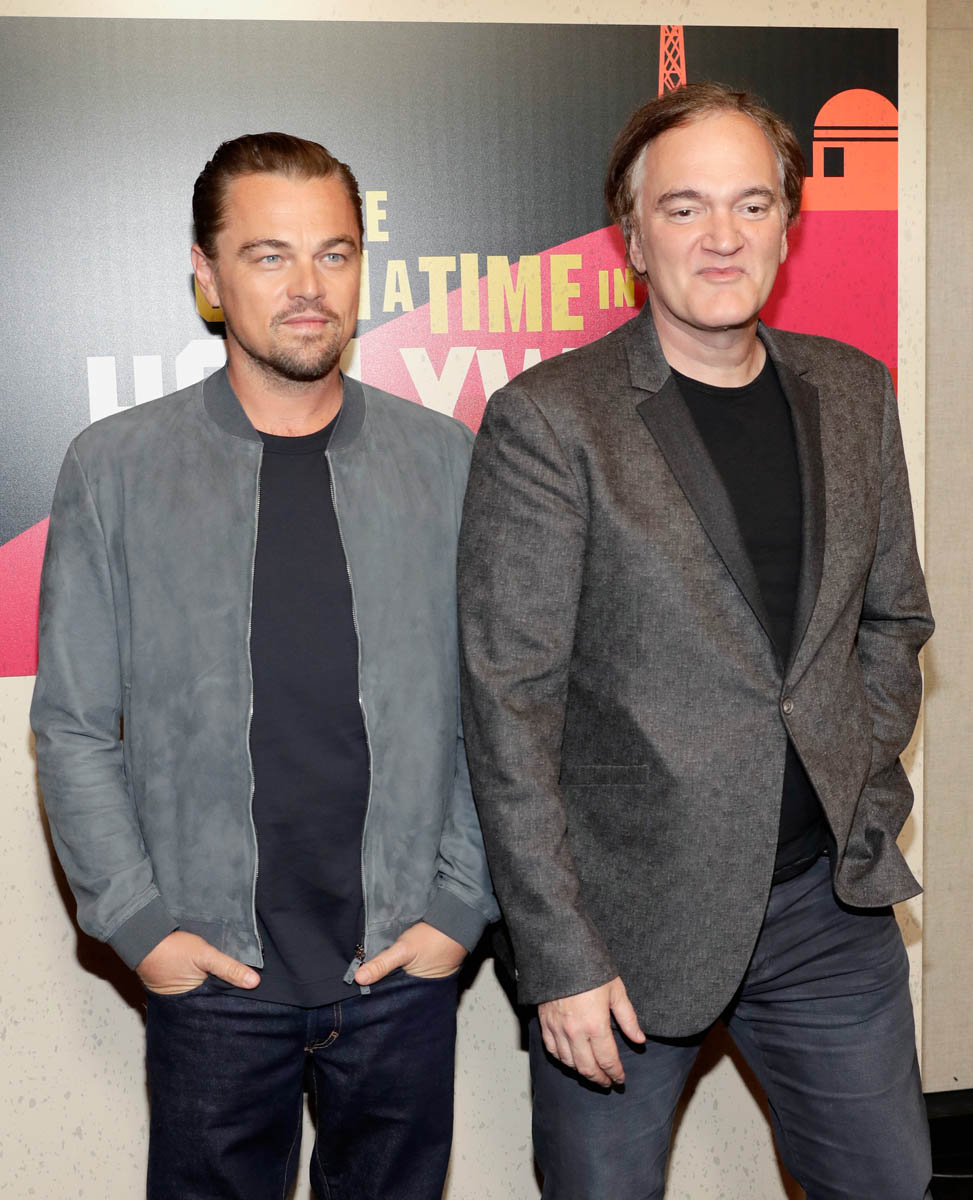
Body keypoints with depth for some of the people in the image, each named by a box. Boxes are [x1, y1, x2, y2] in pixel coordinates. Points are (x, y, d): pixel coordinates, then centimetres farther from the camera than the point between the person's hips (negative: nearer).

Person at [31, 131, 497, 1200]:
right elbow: (72, 727, 0)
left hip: (403, 967, 1)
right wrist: (138, 922, -5)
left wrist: (462, 903, -3)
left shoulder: (447, 462, 0)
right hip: (210, 974, -1)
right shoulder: (114, 469, -2)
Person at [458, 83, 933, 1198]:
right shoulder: (546, 419, -12)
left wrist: (863, 790, 5)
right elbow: (509, 708, -13)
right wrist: (559, 958, -14)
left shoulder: (854, 392, 5)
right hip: (628, 910, -4)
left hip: (828, 897, 5)